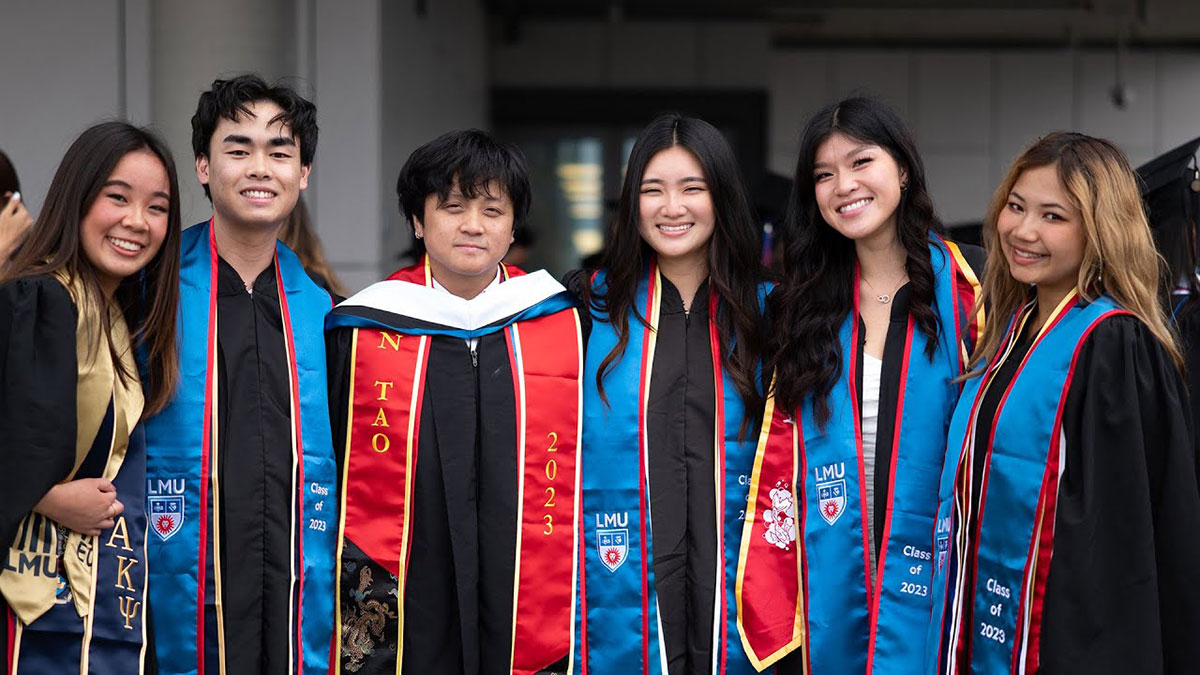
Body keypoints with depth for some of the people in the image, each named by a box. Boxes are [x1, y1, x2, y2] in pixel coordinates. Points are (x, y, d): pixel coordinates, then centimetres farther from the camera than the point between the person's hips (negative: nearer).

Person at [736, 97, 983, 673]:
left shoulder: (966, 285, -3)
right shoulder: (805, 305, 8)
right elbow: (780, 464, 8)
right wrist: (771, 619, 1)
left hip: (932, 588, -3)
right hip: (833, 595, 3)